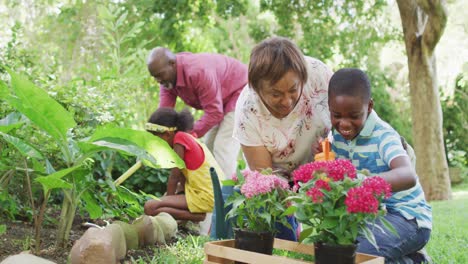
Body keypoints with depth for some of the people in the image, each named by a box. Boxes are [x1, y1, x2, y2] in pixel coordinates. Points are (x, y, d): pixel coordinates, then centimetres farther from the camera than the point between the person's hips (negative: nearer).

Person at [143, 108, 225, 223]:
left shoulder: (180, 138, -9)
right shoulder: (188, 138, 16)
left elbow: (174, 176, -9)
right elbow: (181, 177, 20)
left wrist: (168, 198, 3)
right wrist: (167, 197, 18)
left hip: (204, 198, -10)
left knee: (150, 207, -14)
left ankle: (197, 216, -10)